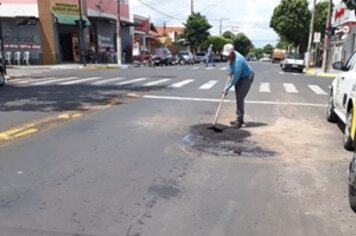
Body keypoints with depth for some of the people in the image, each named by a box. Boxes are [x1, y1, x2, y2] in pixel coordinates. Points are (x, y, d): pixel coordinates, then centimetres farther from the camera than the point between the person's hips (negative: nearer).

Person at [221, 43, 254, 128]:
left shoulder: (238, 60, -34)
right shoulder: (231, 56, -8)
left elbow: (235, 77, -34)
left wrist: (227, 88, -31)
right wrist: (230, 71, 11)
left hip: (247, 77, -9)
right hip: (239, 77, 9)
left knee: (239, 98, -16)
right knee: (238, 98, 11)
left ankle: (239, 121, -11)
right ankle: (239, 119, 21)